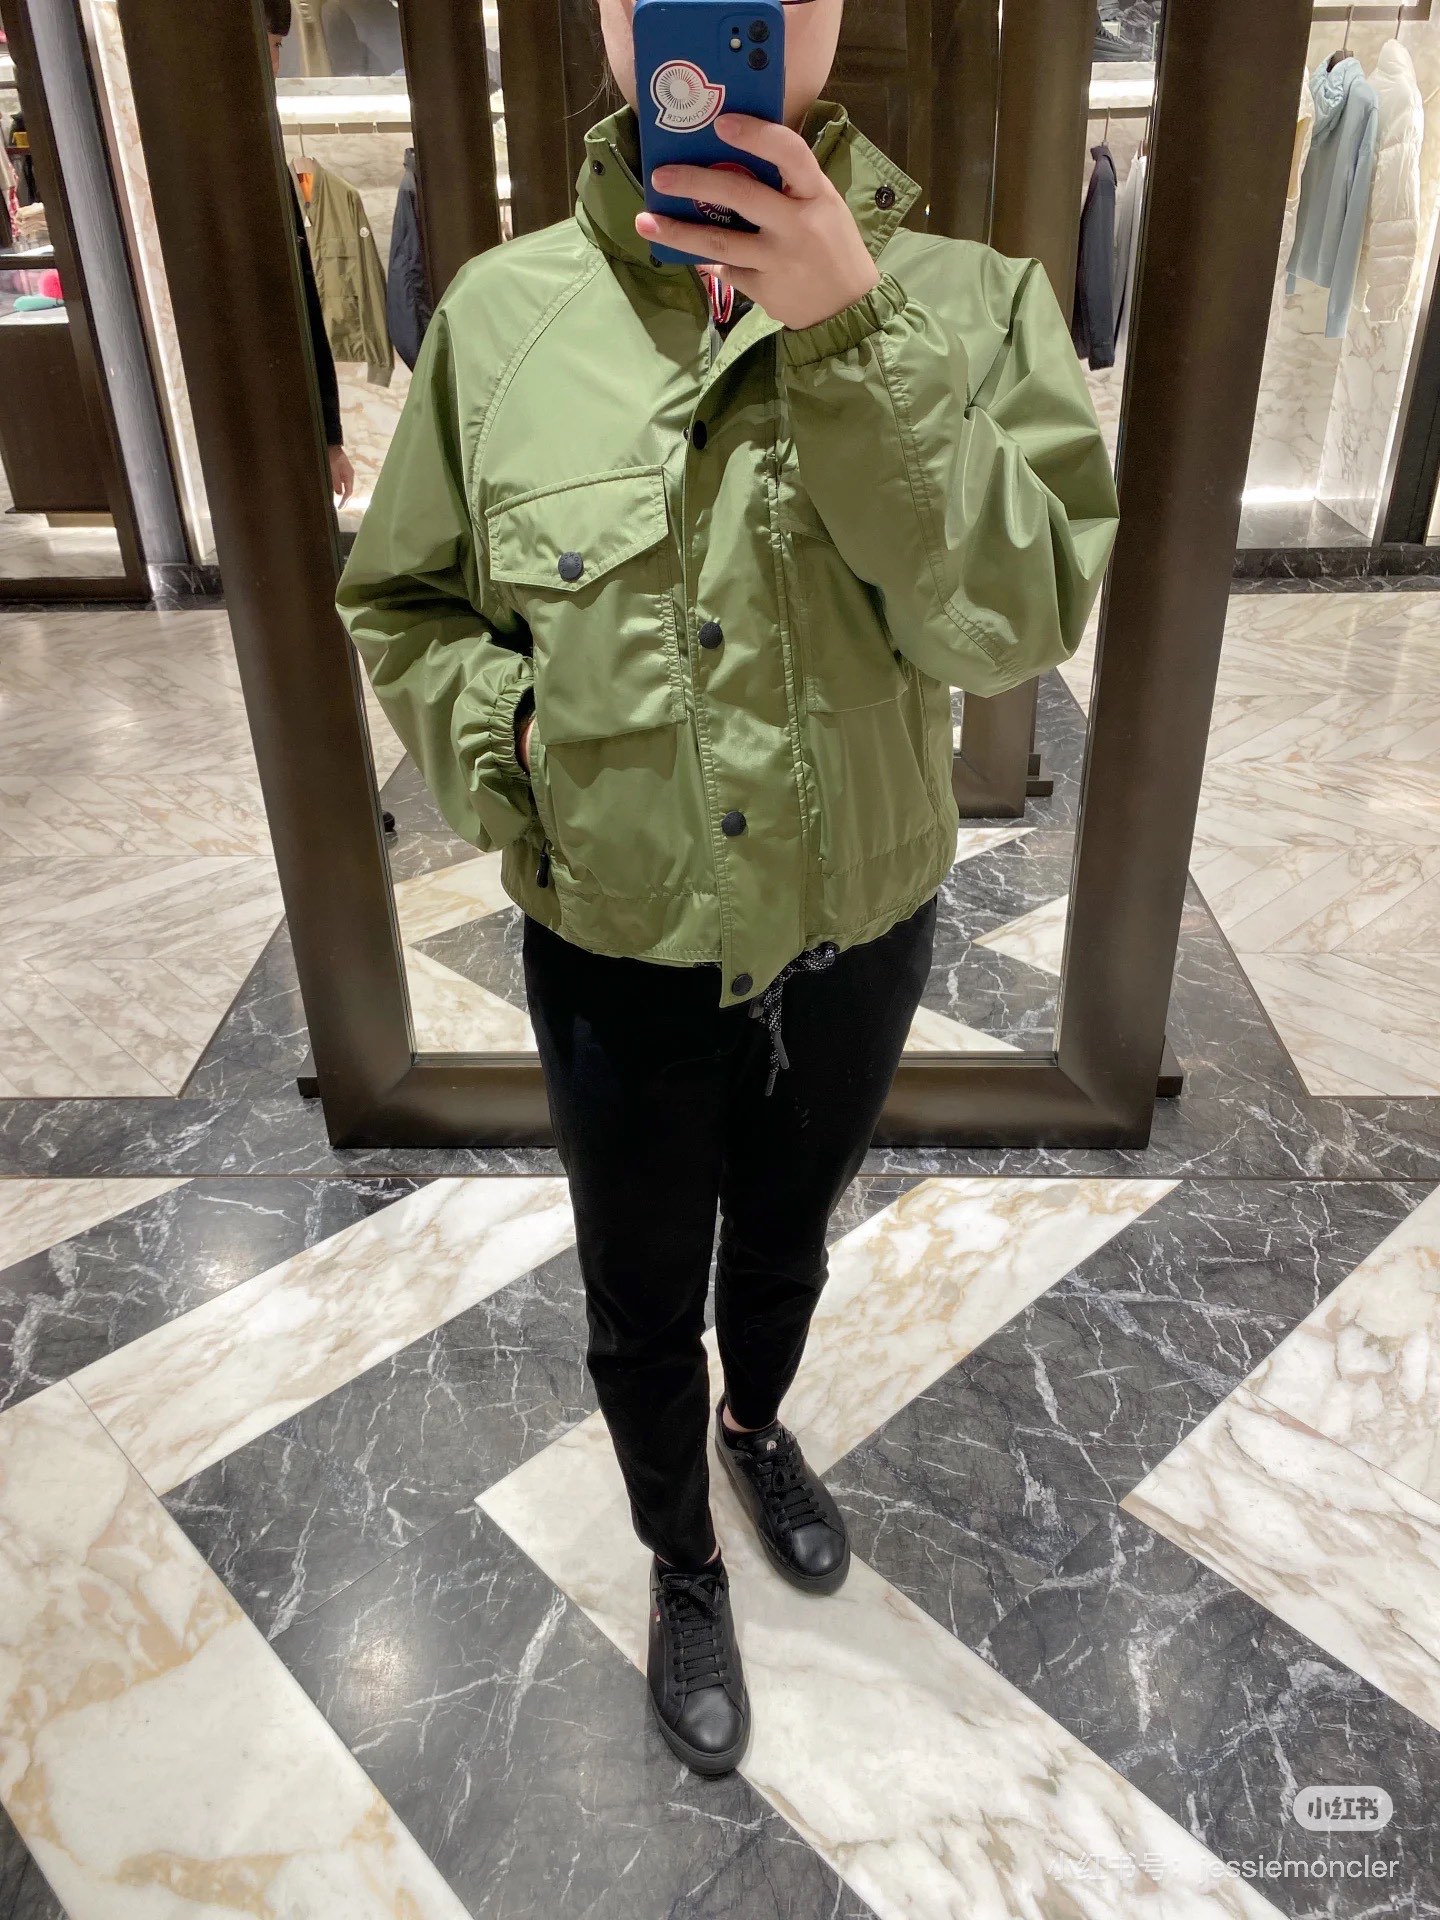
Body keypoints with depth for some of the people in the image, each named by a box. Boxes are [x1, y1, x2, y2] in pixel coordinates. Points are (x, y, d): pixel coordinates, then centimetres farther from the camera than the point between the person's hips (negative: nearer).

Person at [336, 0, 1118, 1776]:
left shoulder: (965, 301, -10)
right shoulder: (500, 313, -9)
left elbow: (1021, 617, -22)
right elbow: (400, 606, 2)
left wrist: (856, 337, -31)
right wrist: (509, 739, -17)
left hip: (856, 945, 1)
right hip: (616, 962, 0)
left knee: (784, 1246, 28)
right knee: (644, 1311, 20)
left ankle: (759, 1429, 62)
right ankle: (682, 1561, 51)